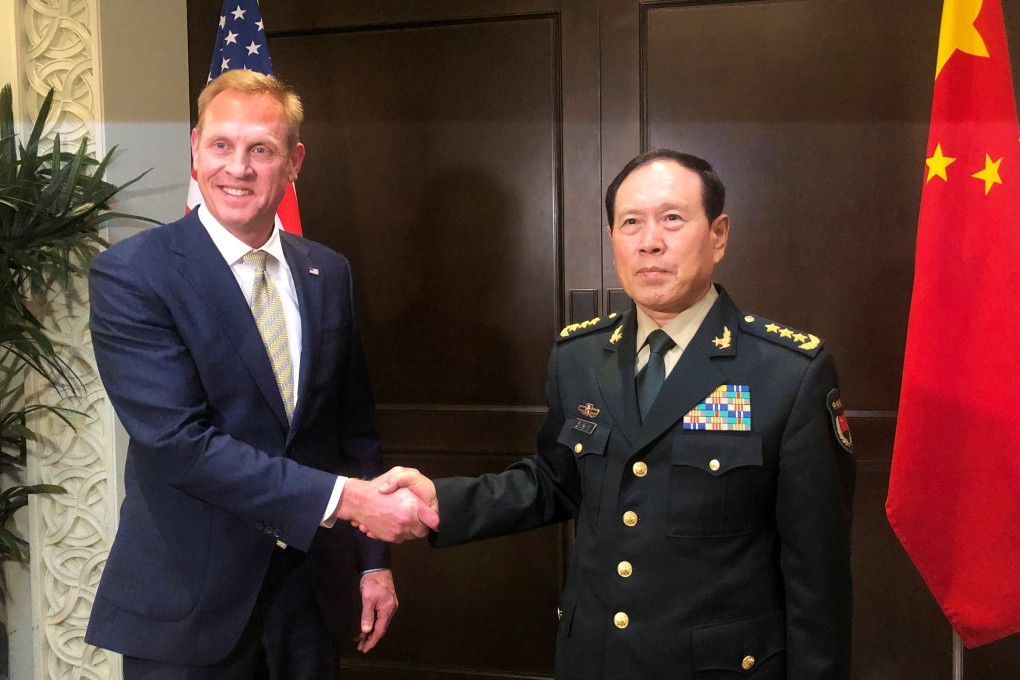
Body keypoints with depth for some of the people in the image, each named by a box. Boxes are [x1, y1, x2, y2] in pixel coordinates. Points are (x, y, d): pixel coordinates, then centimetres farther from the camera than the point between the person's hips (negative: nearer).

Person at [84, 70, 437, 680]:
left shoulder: (329, 272, 3)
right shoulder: (130, 276, -13)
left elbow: (354, 425, 8)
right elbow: (178, 440, -21)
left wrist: (373, 559, 6)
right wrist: (343, 498, -25)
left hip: (311, 584, 4)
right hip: (189, 602, -4)